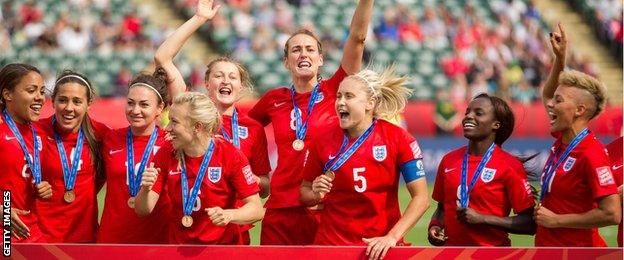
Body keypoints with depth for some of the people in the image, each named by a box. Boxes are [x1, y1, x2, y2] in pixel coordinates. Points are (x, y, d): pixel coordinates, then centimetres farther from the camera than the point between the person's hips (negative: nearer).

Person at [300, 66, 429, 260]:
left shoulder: (398, 139, -8)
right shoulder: (324, 142, -4)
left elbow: (421, 198, -9)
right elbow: (305, 192, 9)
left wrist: (392, 237, -16)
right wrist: (316, 194, -12)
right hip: (331, 244, 1)